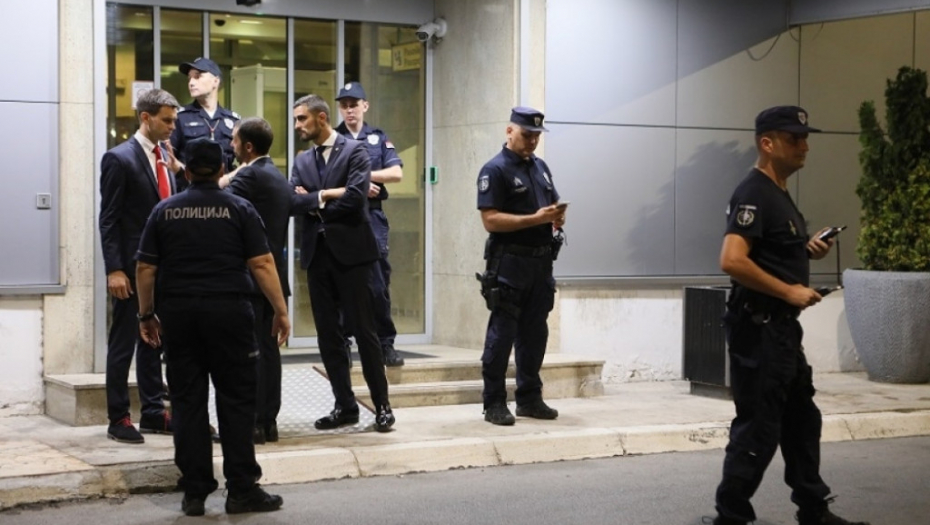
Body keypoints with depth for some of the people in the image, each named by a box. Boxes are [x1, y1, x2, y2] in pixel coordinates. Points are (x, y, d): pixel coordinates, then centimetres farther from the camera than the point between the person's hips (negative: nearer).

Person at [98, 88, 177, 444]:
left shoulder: (166, 159, 11)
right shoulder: (119, 159, -10)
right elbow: (108, 220, -12)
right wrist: (114, 269, -18)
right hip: (132, 267, -7)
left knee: (153, 342, 13)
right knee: (123, 344, 1)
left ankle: (153, 413, 19)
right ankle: (118, 419, 8)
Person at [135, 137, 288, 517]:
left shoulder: (164, 211, 7)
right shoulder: (239, 209, 1)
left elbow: (145, 268, 5)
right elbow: (262, 265, -5)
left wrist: (147, 314, 14)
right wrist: (281, 311, 0)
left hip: (178, 314, 2)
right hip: (229, 311, -2)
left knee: (188, 403, 6)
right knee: (236, 401, 2)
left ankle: (194, 492, 7)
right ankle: (241, 491, 1)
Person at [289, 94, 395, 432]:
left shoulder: (354, 151, -3)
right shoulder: (302, 161, 13)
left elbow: (354, 198, -17)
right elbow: (293, 204, 0)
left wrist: (314, 203, -5)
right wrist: (326, 196, -12)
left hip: (349, 251, -6)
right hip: (316, 253, 6)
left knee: (363, 330, -3)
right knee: (328, 334, 6)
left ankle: (382, 405, 6)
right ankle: (345, 406, 14)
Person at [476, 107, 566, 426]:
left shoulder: (540, 167, 16)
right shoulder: (495, 170, -8)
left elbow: (553, 205, 25)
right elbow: (490, 220, -16)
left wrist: (557, 217, 0)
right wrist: (535, 219, -22)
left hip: (541, 261, 7)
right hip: (509, 262, -7)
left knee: (534, 333, 12)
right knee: (502, 334, -4)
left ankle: (529, 398, 22)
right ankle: (494, 403, 2)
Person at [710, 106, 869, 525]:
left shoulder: (779, 193, 15)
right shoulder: (754, 193, -17)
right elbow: (732, 260, -28)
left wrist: (807, 250, 8)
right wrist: (790, 291, -23)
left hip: (781, 326, 11)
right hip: (758, 328, -11)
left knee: (802, 420, 17)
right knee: (758, 428, -5)